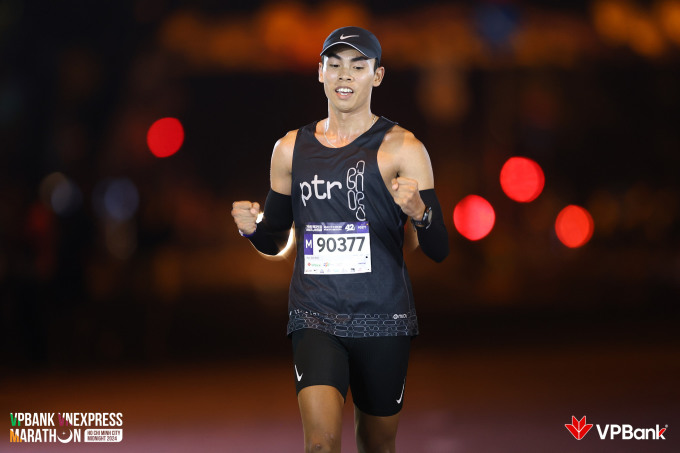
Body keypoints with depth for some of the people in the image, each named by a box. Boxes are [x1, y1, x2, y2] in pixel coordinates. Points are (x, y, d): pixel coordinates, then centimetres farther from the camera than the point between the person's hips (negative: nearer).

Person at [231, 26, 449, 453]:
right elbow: (275, 242, 19)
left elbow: (439, 250, -5)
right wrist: (252, 228, -3)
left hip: (382, 321, -1)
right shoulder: (291, 148, 9)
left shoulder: (401, 148, -1)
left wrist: (418, 212, -26)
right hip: (315, 317, 1)